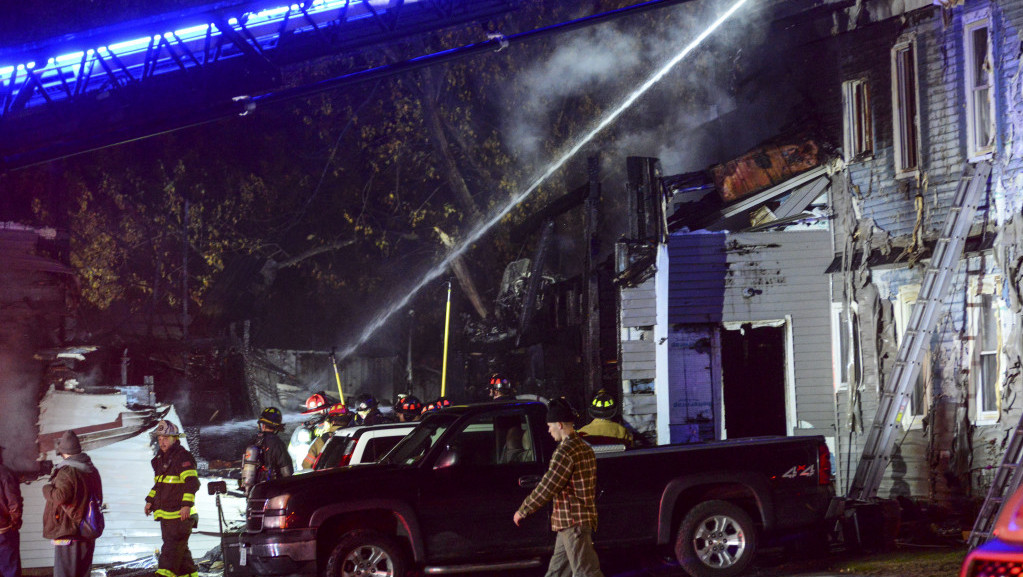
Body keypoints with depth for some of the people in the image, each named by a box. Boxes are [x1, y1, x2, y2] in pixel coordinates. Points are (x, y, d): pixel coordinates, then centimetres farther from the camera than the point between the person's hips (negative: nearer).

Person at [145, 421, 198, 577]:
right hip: (165, 514, 9)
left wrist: (187, 504, -29)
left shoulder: (183, 457, -11)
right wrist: (150, 500, 23)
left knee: (172, 548, -12)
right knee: (181, 549, 13)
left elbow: (192, 482, -21)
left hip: (180, 514, -9)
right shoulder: (161, 458, 17)